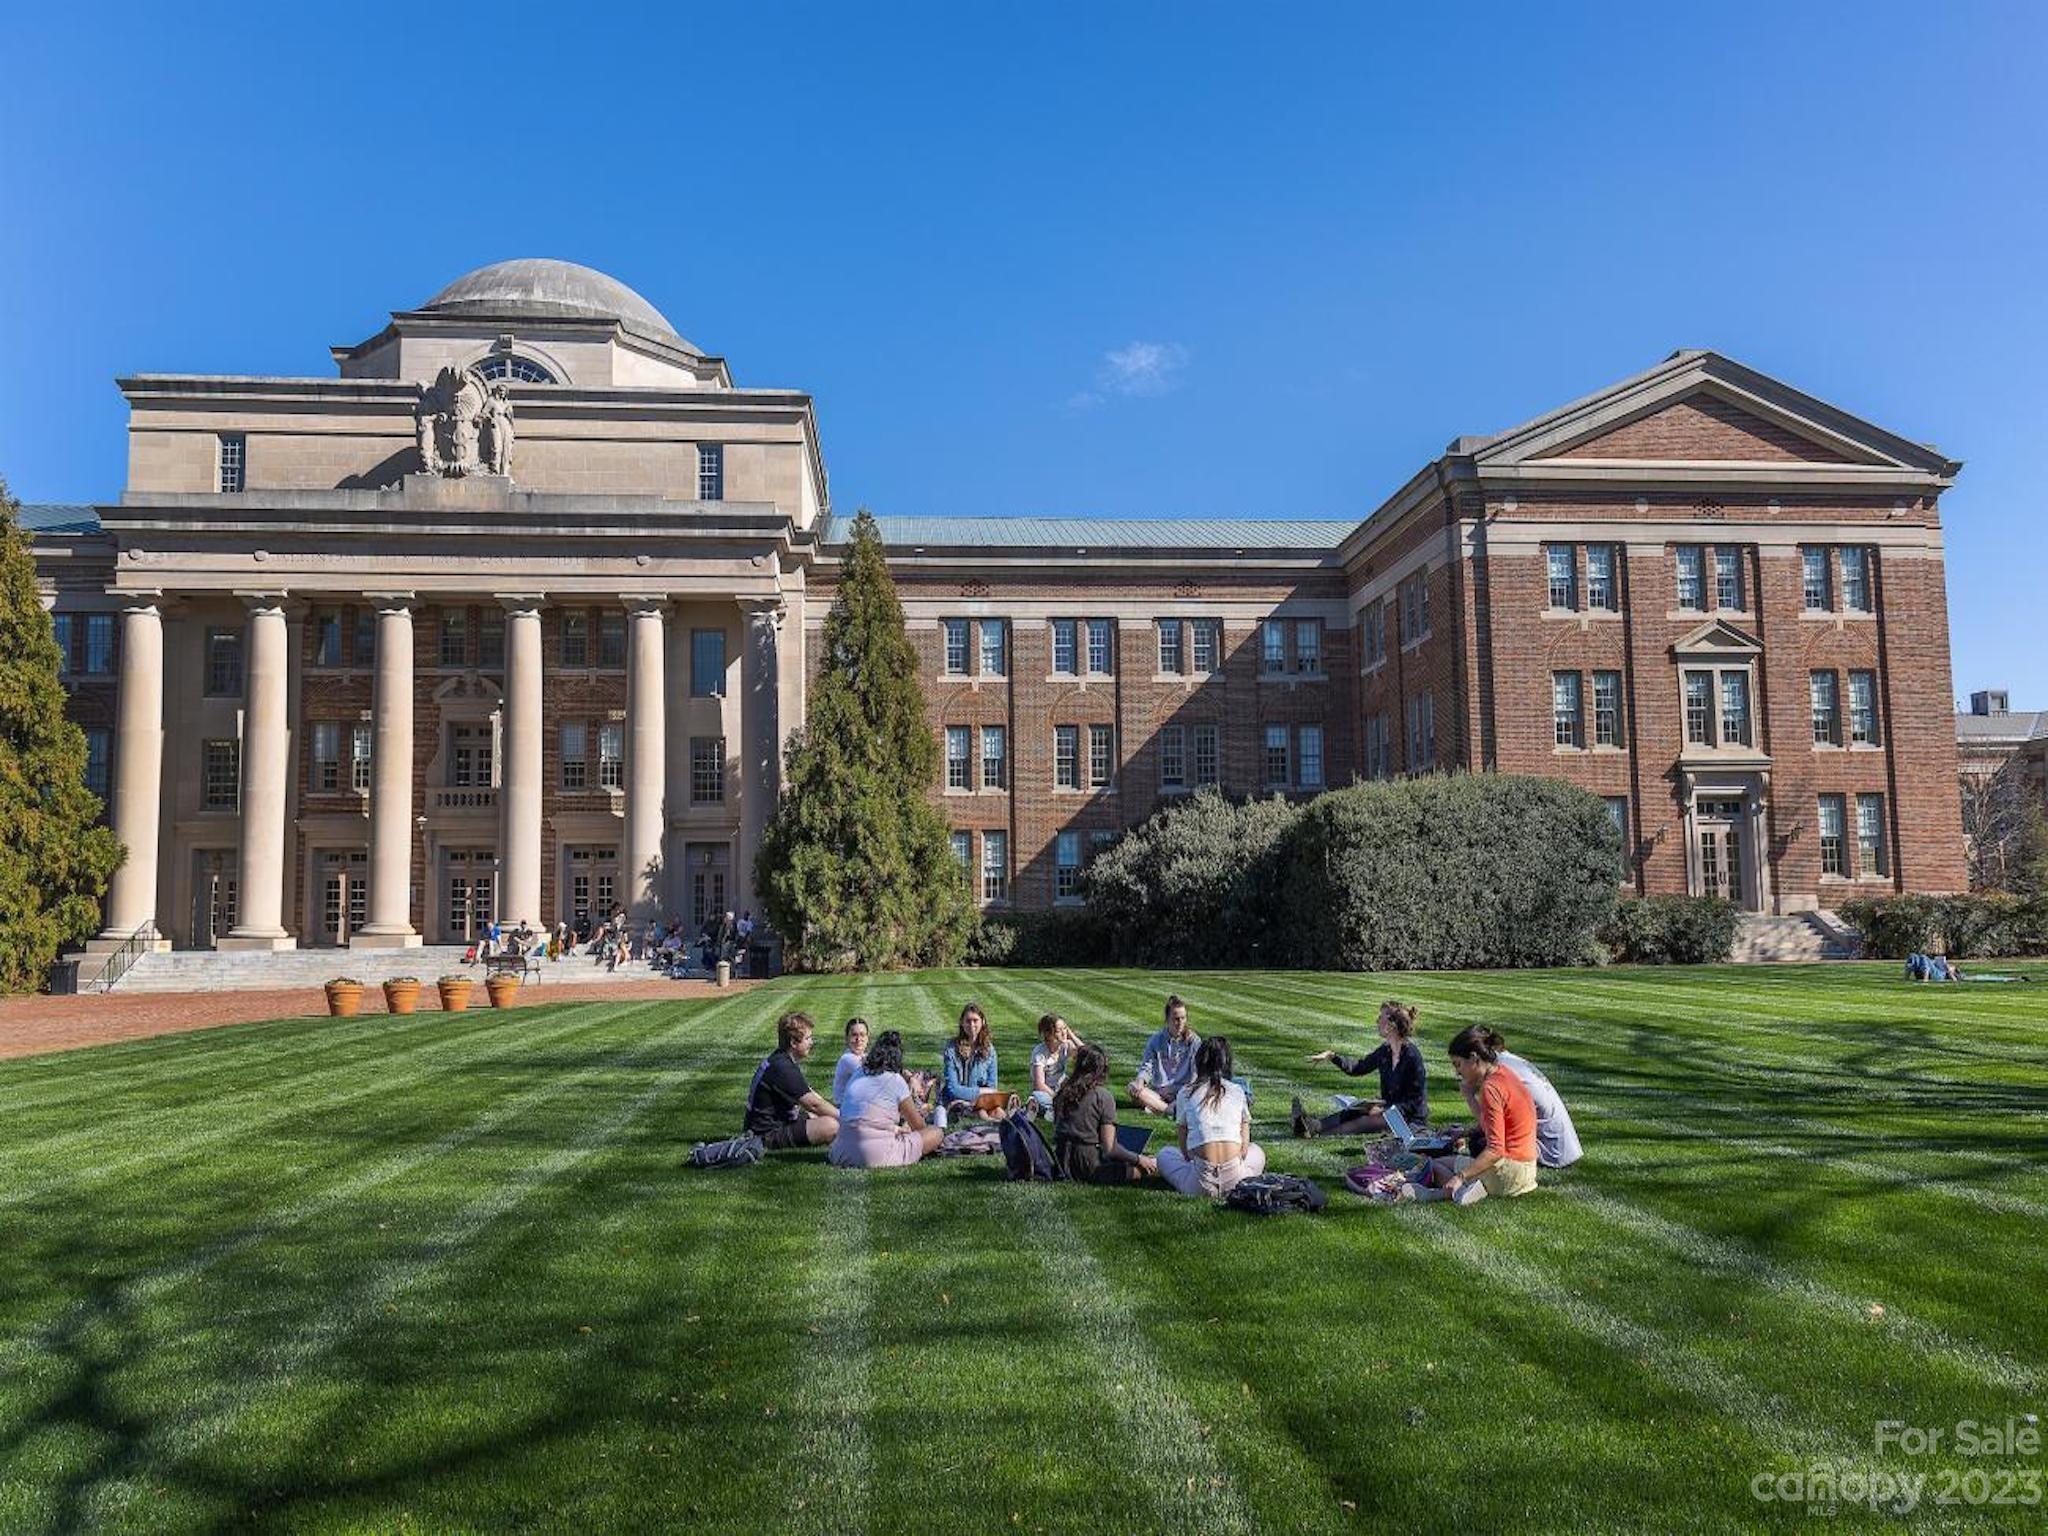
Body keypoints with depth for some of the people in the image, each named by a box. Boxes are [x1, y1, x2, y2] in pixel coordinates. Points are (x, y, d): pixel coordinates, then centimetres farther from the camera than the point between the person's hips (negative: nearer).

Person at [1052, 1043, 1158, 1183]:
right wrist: (1139, 1159, 0)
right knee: (1152, 1164, 3)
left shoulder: (1063, 1089, 5)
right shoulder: (1103, 1097, -11)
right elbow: (1109, 1148, -13)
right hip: (1089, 1166, -7)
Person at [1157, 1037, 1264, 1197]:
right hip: (1234, 1182, 2)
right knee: (1257, 1151, 35)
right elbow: (1244, 1145, 11)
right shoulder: (1238, 1091, 8)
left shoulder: (1186, 1093, 6)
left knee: (1165, 1155, 30)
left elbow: (1183, 1146, 10)